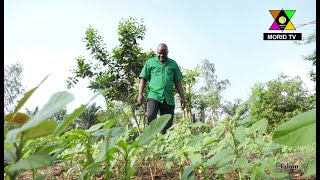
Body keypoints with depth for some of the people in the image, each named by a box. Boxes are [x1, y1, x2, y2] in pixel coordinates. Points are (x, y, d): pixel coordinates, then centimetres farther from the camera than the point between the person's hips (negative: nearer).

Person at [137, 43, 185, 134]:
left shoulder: (173, 64, 16)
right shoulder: (150, 62, 11)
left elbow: (177, 82, 16)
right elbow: (143, 79, 7)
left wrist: (182, 97, 10)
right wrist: (140, 94, -5)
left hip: (168, 98, 3)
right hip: (154, 96, -2)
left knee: (167, 124, 2)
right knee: (150, 117, -24)